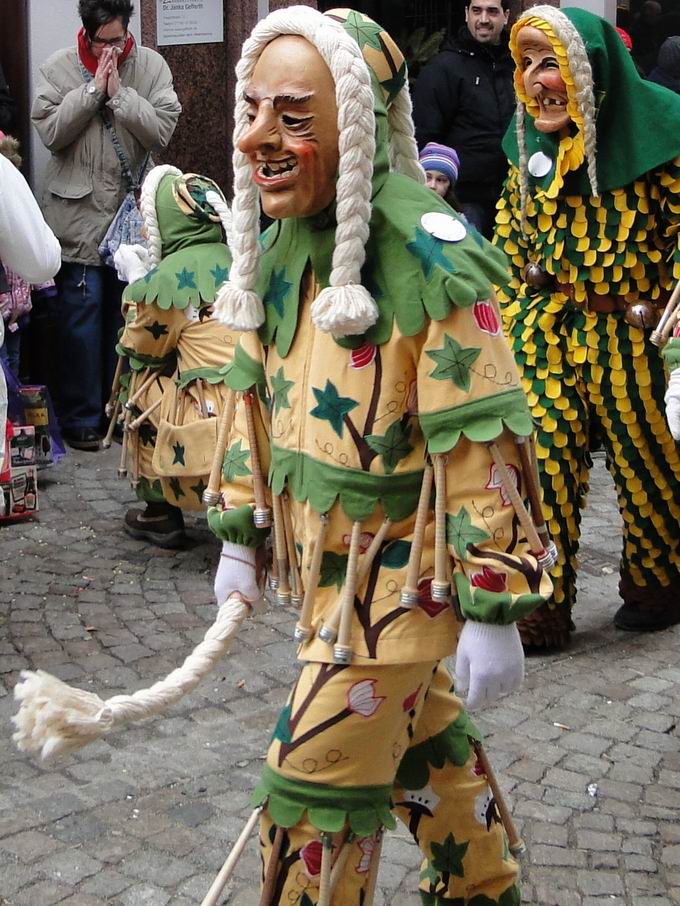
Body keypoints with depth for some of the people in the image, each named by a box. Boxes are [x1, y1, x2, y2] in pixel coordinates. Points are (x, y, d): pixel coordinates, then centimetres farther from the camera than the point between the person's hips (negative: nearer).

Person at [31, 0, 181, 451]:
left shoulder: (151, 66, 0)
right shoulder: (58, 69, -1)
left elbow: (162, 130, -9)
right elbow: (51, 131, -11)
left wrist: (120, 94, -16)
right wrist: (93, 89, -15)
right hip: (79, 211, -2)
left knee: (128, 311, 9)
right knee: (81, 312, -1)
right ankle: (80, 416, 8)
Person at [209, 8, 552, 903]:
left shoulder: (427, 257, -25)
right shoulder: (277, 243, 1)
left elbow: (481, 444, -23)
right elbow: (255, 393, 12)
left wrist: (492, 608, -21)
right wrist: (242, 535, 15)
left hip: (403, 569, -8)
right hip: (322, 559, 8)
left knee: (315, 780, -3)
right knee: (419, 736, 25)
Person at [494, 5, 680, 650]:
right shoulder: (532, 138, 6)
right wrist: (517, 287, 12)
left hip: (625, 331, -4)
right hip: (544, 327, 4)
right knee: (542, 462, 1)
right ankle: (540, 607, 10)